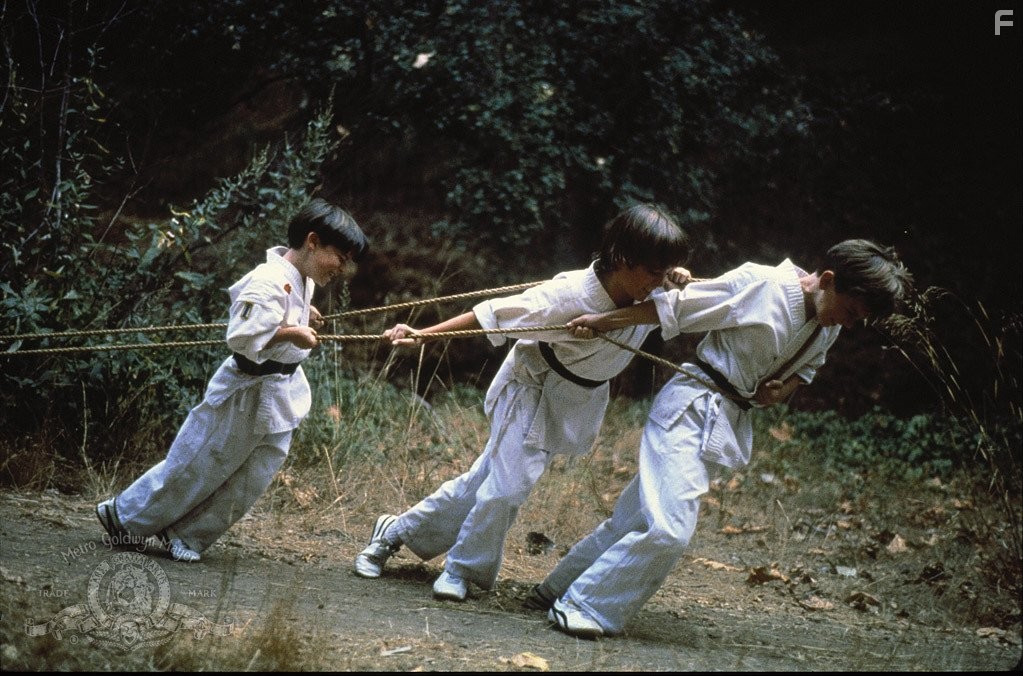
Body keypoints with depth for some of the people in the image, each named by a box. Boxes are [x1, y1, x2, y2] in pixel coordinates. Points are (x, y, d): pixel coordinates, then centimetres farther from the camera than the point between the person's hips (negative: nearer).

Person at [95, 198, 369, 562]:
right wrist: (291, 333, -26)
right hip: (247, 391, -9)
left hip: (282, 392, 9)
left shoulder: (302, 279, 4)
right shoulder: (269, 282, -26)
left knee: (251, 478, 11)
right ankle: (124, 513, 22)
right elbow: (241, 337, -32)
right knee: (196, 465, 4)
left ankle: (187, 534, 23)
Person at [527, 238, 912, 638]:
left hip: (731, 421, 8)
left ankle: (556, 592, 27)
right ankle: (582, 607, -4)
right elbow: (673, 306, -14)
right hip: (691, 409, -8)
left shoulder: (828, 329, 4)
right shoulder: (759, 284, -19)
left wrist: (788, 386, -1)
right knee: (669, 530, -18)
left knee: (636, 517, 14)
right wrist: (602, 320, -9)